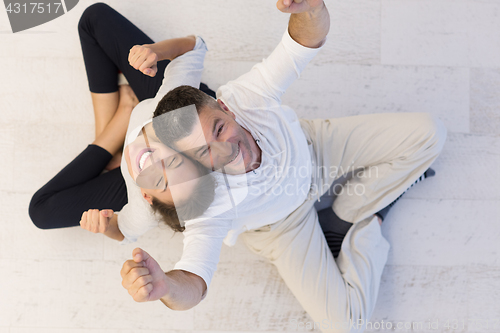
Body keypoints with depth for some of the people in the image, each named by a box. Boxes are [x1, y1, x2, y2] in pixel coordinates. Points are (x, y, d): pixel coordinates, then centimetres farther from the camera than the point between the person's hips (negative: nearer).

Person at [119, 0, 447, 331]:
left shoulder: (245, 96, -37)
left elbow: (306, 41, -36)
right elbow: (194, 284, -48)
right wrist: (166, 285, -73)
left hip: (308, 150, 3)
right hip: (281, 221, -2)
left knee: (428, 133, -4)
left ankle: (347, 214, 9)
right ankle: (369, 224, 14)